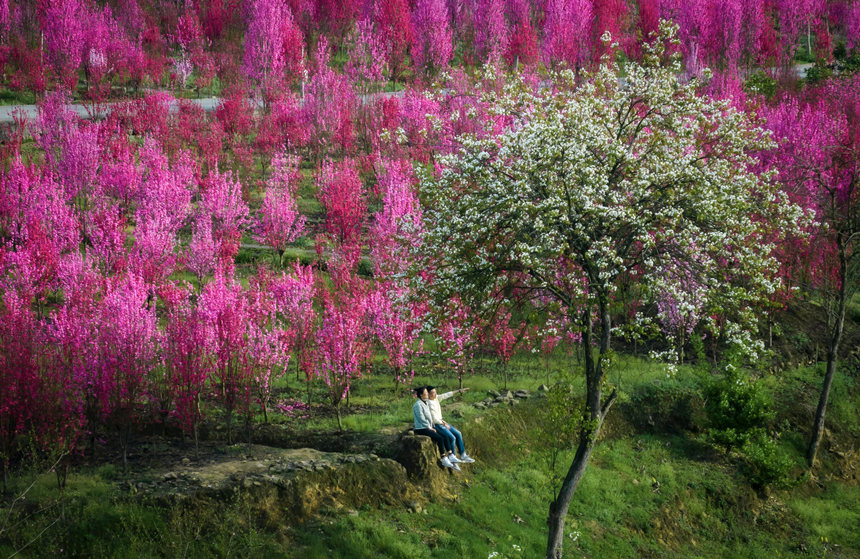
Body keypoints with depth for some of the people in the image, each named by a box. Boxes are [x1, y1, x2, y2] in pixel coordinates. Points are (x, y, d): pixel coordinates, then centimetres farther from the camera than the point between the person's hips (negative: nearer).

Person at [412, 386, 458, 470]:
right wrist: (430, 428, -12)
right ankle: (444, 460, -21)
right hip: (421, 429, -9)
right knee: (439, 438, -25)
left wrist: (432, 427, 8)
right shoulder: (418, 405, -13)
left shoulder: (425, 403, 16)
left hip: (429, 428, 9)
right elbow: (422, 419, -16)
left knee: (445, 437, -8)